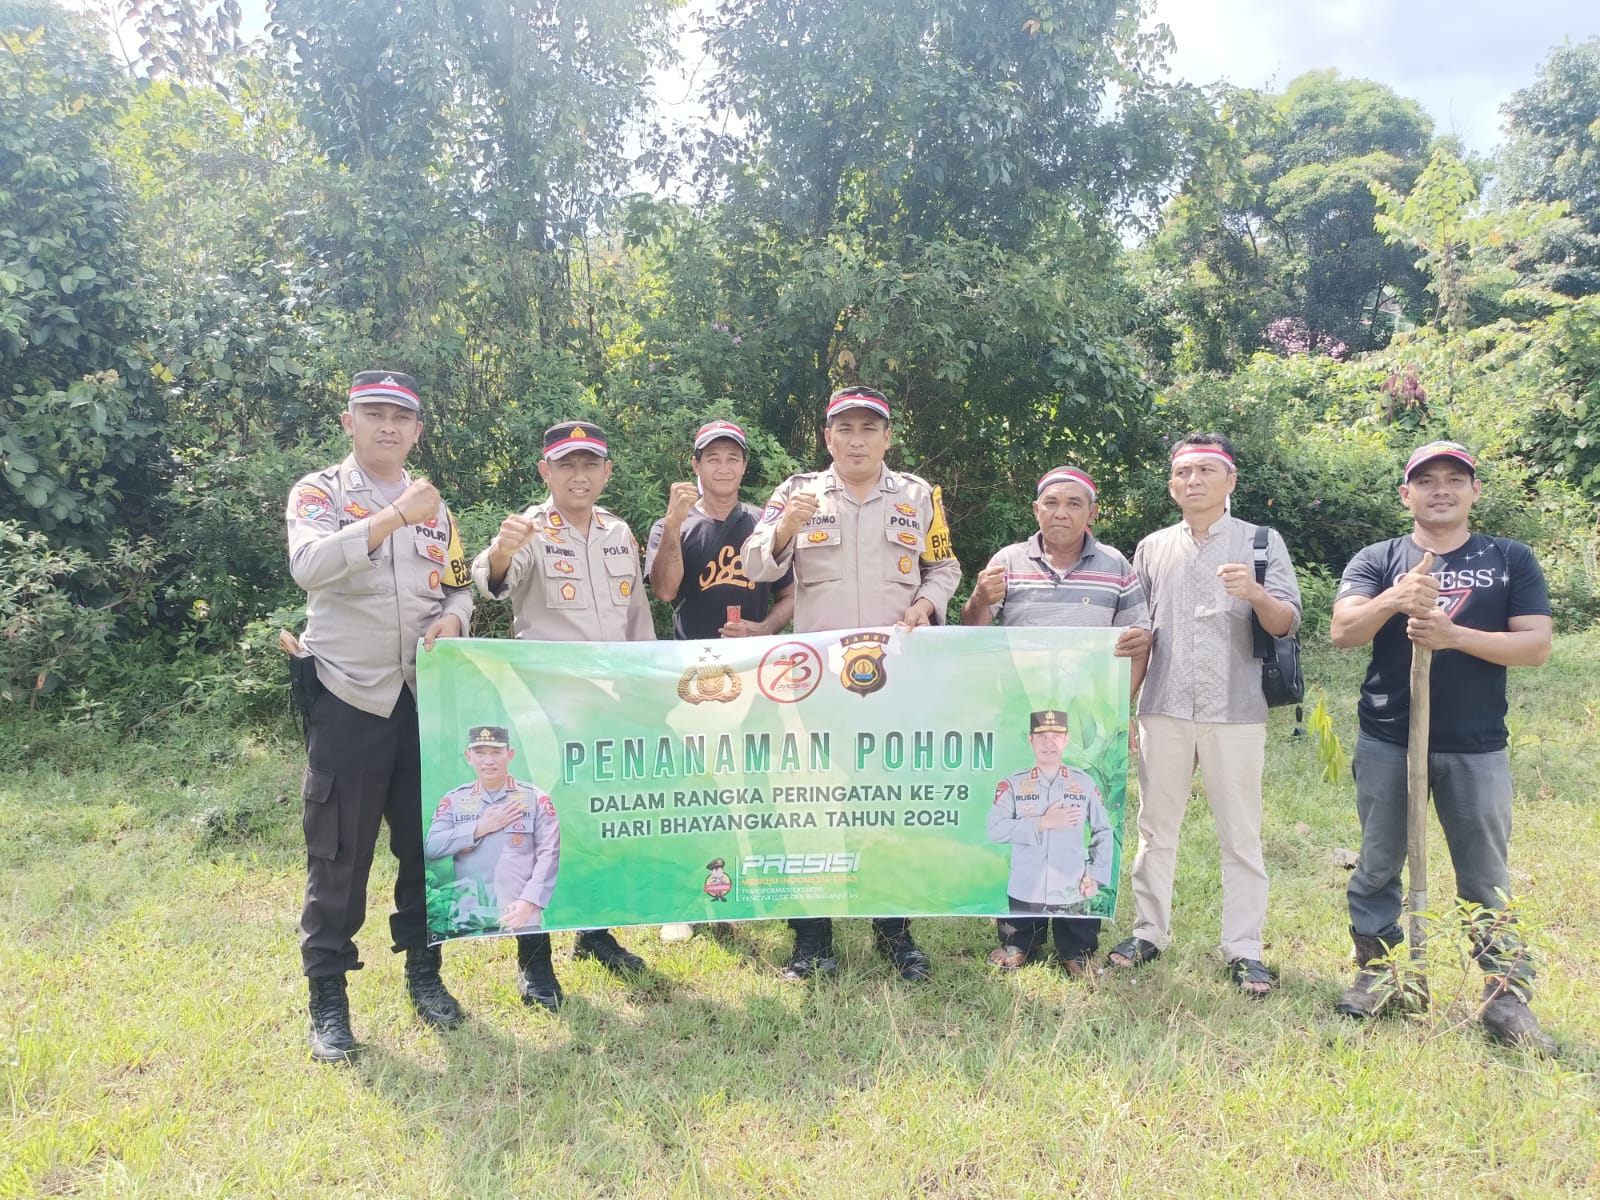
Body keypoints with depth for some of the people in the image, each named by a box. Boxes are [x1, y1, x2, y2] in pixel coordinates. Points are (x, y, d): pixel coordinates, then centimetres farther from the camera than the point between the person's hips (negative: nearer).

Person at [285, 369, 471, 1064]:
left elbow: (459, 588, 16)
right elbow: (309, 566, -22)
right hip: (347, 696, -4)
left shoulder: (434, 505, 13)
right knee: (339, 851, 2)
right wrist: (393, 517, -31)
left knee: (427, 841, 11)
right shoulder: (318, 492, -2)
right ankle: (328, 997, 15)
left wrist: (453, 619, -7)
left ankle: (424, 972, 26)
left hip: (425, 695, 4)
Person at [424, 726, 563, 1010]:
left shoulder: (535, 799, 5)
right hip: (467, 918, 2)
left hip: (521, 918, -2)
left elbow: (549, 854, -2)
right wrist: (479, 828, -6)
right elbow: (430, 848, -1)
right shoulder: (453, 800, 12)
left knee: (539, 990, -11)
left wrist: (528, 902, -15)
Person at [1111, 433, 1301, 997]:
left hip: (1236, 713, -2)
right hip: (1165, 711, 3)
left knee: (1240, 835, 2)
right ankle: (1149, 933, 19)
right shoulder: (1152, 548, 11)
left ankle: (1244, 949, 10)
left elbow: (1287, 624, -2)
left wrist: (1257, 594, -23)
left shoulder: (1262, 542, 4)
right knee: (1156, 829, 9)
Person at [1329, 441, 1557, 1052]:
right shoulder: (1377, 560, 4)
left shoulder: (1511, 560, 5)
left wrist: (1454, 634, -20)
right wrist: (1394, 599, -30)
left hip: (1476, 748, 0)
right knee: (1377, 867, 10)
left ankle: (1507, 996, 16)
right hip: (1387, 743, 1)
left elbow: (1536, 645, -4)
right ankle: (1376, 972, 24)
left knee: (1486, 878, 7)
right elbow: (1343, 630, -11)